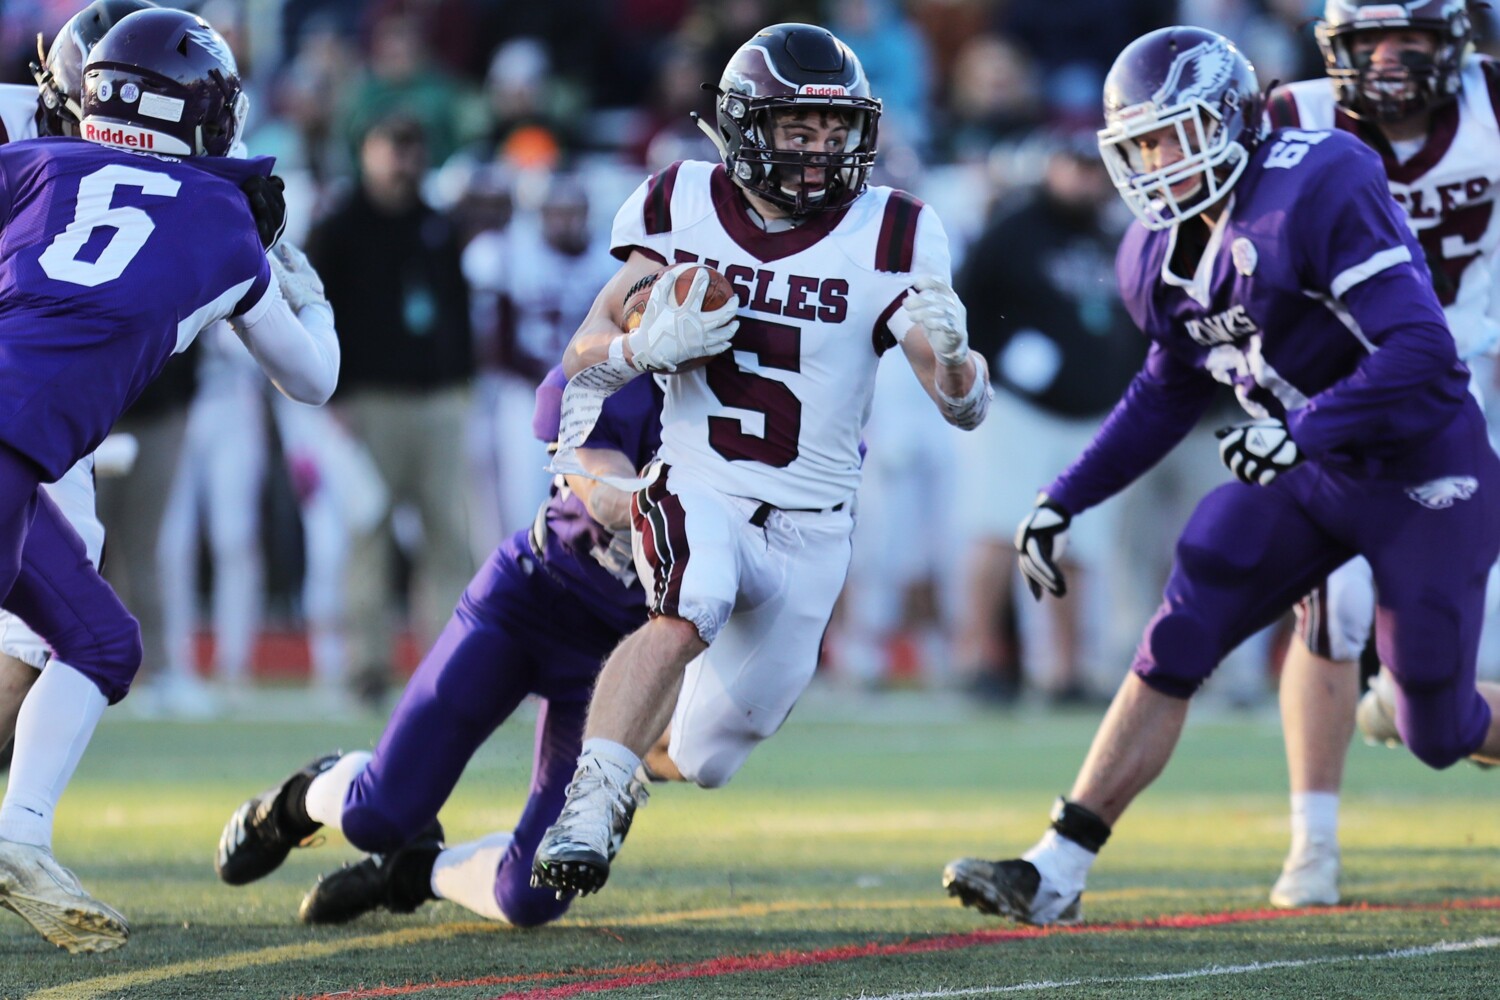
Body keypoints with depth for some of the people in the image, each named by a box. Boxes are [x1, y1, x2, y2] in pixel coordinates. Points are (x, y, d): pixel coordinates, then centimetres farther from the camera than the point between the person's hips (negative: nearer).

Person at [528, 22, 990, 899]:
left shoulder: (888, 238, -8)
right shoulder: (682, 209, -4)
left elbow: (967, 407, -8)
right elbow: (584, 358, 0)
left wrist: (948, 353, -31)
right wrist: (653, 343, -22)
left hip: (809, 529, 1)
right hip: (697, 493, -1)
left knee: (701, 759, 9)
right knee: (687, 615, -36)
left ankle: (629, 754, 43)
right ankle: (588, 810, -34)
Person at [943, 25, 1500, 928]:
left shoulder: (1320, 193, -25)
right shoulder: (1166, 254, 1)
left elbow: (1422, 353, -30)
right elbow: (1170, 392, 18)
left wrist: (1300, 430, -39)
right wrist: (1064, 501, 12)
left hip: (1422, 477, -7)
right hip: (1309, 476, 7)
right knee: (1176, 646, -9)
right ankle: (1057, 873, -9)